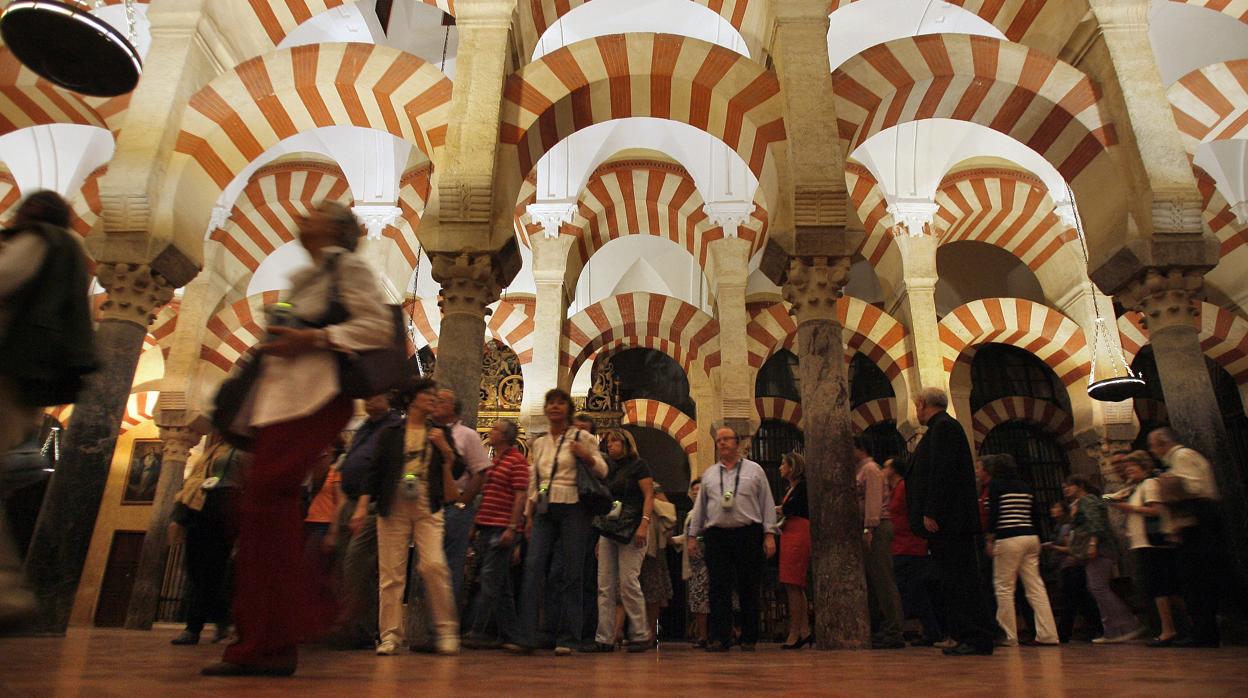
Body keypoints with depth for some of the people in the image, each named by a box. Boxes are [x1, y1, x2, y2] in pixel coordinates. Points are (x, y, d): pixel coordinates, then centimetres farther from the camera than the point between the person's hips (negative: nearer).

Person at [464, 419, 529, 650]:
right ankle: (509, 635, 16)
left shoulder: (517, 460, -6)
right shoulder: (491, 460, 19)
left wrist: (512, 528, -18)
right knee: (502, 585, 10)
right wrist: (477, 526, 20)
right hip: (486, 527, 8)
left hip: (502, 528, -8)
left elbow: (520, 496, -12)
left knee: (490, 580, -8)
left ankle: (476, 632, -5)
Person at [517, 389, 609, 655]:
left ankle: (567, 640, 3)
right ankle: (527, 637, -6)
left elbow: (602, 471, 3)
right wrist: (529, 516, 14)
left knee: (571, 573, -4)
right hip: (544, 511, 4)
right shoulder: (538, 443, 16)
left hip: (572, 509, -4)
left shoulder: (582, 438, 4)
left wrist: (587, 457, -17)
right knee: (533, 568, -8)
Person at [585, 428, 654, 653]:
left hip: (631, 530, -7)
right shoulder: (608, 469, 19)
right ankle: (604, 639, 5)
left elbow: (649, 496, -7)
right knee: (605, 587, 2)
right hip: (608, 530, 7)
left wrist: (644, 525, -19)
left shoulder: (638, 466, 1)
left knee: (628, 582, -10)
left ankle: (640, 636, 2)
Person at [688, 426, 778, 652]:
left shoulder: (754, 470, 8)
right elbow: (699, 506, 17)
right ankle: (719, 638, -2)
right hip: (717, 535, 2)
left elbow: (767, 503, 5)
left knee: (749, 589, 3)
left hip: (748, 534, -2)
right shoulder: (709, 474, 15)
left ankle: (749, 639, 12)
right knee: (719, 588, -4)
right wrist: (693, 535, 12)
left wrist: (769, 534, -2)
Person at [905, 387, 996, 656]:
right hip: (947, 523, 10)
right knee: (955, 582, 9)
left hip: (947, 522, -10)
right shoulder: (942, 427, 22)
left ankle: (978, 638, -3)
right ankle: (968, 637, 12)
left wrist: (931, 513, -22)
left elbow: (942, 472, -19)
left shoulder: (943, 427, -8)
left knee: (959, 581, -7)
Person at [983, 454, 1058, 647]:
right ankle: (1048, 634, 3)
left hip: (1008, 538, -6)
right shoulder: (1026, 486, 16)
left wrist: (989, 539, -8)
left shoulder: (995, 484, -1)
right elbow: (1036, 513, 15)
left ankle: (1009, 636, -1)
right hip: (1030, 537, 6)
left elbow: (993, 513, -10)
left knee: (1004, 587, -1)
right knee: (1036, 586, 6)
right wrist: (1038, 540, 19)